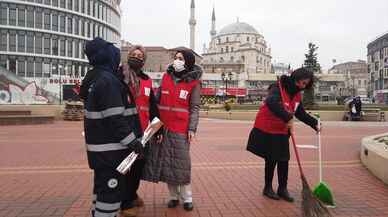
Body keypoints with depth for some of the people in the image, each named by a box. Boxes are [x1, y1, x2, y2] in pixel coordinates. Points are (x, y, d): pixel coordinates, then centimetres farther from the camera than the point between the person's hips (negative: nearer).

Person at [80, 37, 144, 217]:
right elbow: (114, 118, -24)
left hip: (100, 146, 10)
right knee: (112, 190, -1)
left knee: (102, 187, 21)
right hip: (111, 148, -10)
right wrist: (132, 141, -19)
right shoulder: (108, 80, -19)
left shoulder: (94, 78, 13)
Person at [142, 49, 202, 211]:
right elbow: (157, 100, 12)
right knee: (166, 162, 8)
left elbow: (195, 108, -3)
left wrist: (192, 129, -11)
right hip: (162, 127, 4)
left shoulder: (193, 83, -1)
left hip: (181, 129, -4)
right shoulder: (166, 77, 9)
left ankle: (187, 198, 17)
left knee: (181, 163, 2)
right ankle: (173, 196, 23)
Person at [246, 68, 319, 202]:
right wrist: (287, 118, -41)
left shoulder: (297, 95, 7)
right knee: (271, 160, 3)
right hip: (267, 130, -7)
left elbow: (301, 114, 15)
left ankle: (282, 189, 22)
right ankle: (268, 188, 22)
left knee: (284, 160, 7)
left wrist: (314, 123, 3)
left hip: (282, 131, 7)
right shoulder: (278, 88, -18)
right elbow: (272, 103, -39)